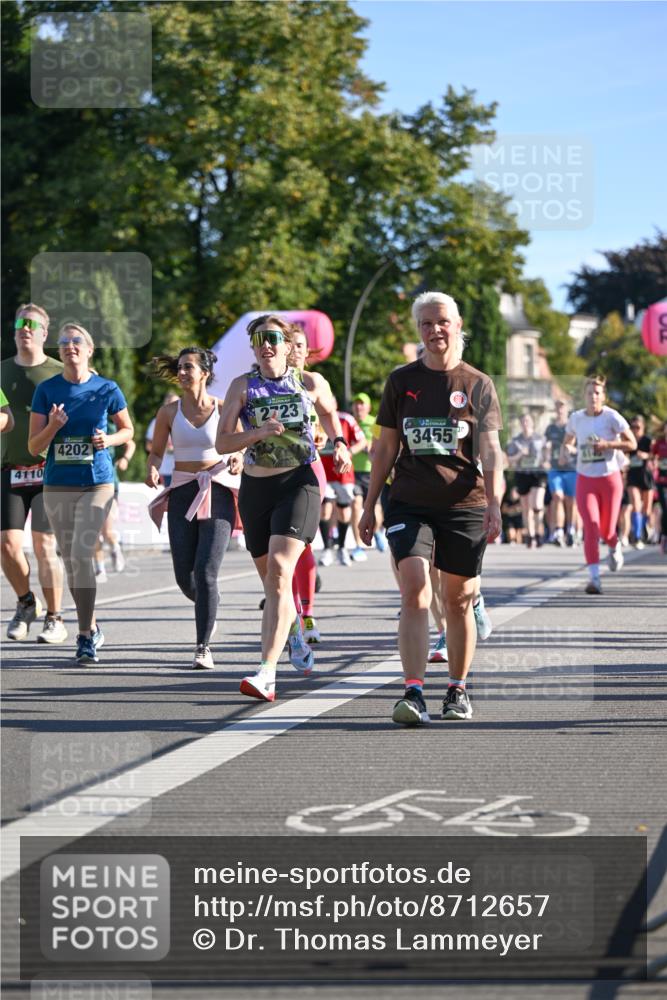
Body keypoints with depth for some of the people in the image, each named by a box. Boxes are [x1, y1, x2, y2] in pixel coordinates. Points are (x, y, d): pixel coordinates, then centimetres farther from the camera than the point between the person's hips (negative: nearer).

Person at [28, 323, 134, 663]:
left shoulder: (106, 389, 0)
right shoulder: (47, 390, 1)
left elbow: (128, 429, 14)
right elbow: (34, 447, 1)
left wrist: (110, 439, -7)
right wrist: (53, 426, -18)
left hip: (97, 484, -3)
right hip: (57, 485, 3)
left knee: (81, 554, -18)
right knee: (70, 562, 8)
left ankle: (86, 636, -10)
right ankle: (91, 628, 27)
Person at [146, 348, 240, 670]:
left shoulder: (225, 410, 0)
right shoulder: (169, 411, 5)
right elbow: (156, 452, 13)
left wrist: (237, 462, -15)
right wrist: (152, 470, -9)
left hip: (217, 495, -3)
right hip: (182, 495, 3)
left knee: (206, 571, -16)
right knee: (185, 577, 1)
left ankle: (203, 647, -9)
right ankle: (208, 607, 37)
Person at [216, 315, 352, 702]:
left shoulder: (309, 384, 2)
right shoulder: (242, 386, 2)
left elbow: (330, 412, 24)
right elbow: (223, 442, -3)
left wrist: (339, 444, 6)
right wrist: (260, 432, -18)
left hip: (299, 483, -3)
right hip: (256, 487, 3)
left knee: (279, 571, -21)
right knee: (272, 579, 14)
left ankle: (267, 673, -29)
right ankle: (294, 631, 48)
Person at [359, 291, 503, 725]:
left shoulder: (478, 384, 4)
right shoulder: (402, 381, 8)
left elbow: (490, 451, -2)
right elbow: (386, 448, 13)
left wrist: (494, 503, -16)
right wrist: (369, 507, 11)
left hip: (464, 505, 0)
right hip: (410, 504, 0)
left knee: (458, 600, 7)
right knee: (414, 590, -16)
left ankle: (458, 690, 23)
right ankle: (414, 692, -21)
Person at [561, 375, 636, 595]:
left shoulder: (612, 417, -9)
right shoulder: (575, 418, 0)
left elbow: (632, 444, -7)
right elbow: (567, 442, 16)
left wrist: (607, 444, -20)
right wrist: (567, 449, -8)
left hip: (610, 478, -1)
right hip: (585, 479, 1)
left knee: (606, 531, 6)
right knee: (591, 527, -13)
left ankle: (615, 548, 45)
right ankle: (594, 577, -13)